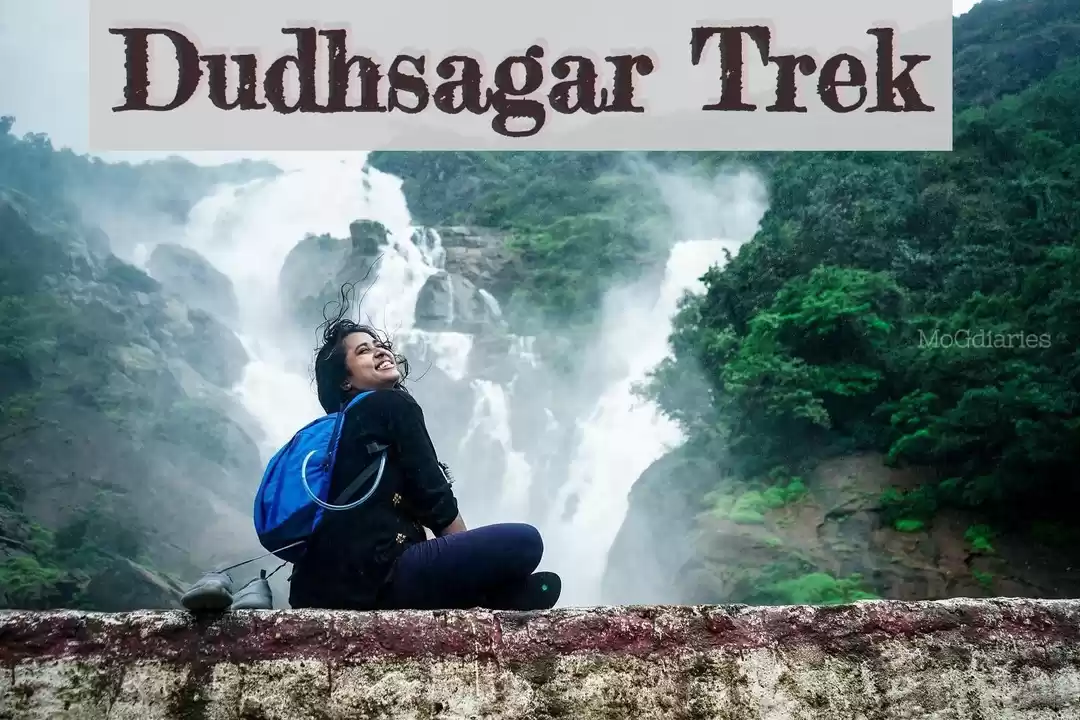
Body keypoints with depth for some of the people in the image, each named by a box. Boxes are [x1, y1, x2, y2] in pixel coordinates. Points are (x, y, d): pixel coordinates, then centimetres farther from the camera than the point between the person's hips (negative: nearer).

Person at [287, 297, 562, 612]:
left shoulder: (339, 430, 27)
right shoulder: (392, 405, 1)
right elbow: (434, 499, -3)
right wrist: (476, 558, 12)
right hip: (371, 577, -9)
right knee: (524, 542, -12)